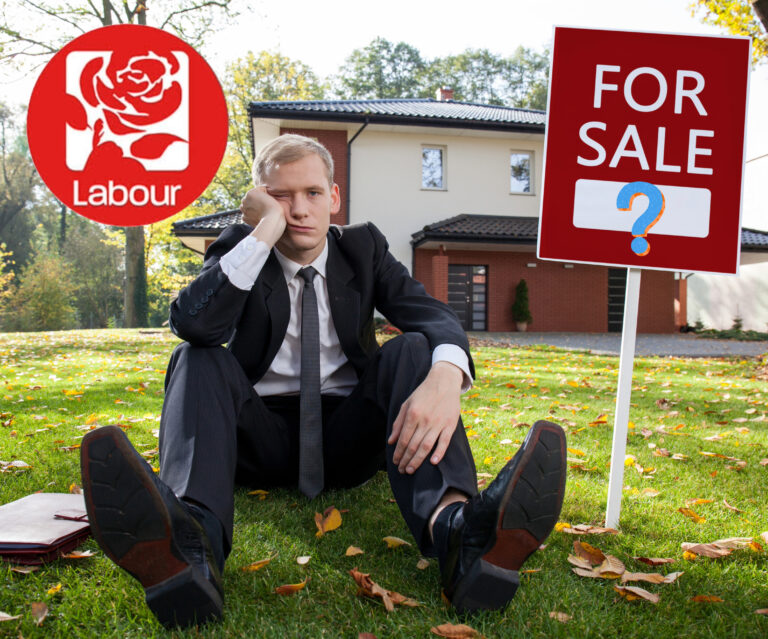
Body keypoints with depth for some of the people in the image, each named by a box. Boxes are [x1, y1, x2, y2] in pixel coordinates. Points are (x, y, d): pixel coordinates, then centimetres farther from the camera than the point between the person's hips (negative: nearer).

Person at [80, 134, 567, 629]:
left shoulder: (363, 247, 6)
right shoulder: (239, 250, 3)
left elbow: (434, 317, -11)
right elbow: (194, 325, -18)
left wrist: (446, 377, -35)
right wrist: (265, 231, -21)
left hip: (346, 437, 1)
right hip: (265, 435, 0)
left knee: (414, 348, -23)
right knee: (199, 360, -24)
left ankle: (453, 524, -52)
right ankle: (192, 542, -54)